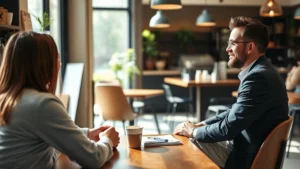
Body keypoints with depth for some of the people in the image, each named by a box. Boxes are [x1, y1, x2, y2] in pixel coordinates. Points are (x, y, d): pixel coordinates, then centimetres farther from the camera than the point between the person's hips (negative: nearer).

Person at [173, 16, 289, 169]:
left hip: (245, 156, -9)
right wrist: (200, 125, 4)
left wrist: (194, 132, -8)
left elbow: (228, 128, -24)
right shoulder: (257, 72, 8)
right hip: (241, 145, 9)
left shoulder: (258, 77, -25)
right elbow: (234, 113, 15)